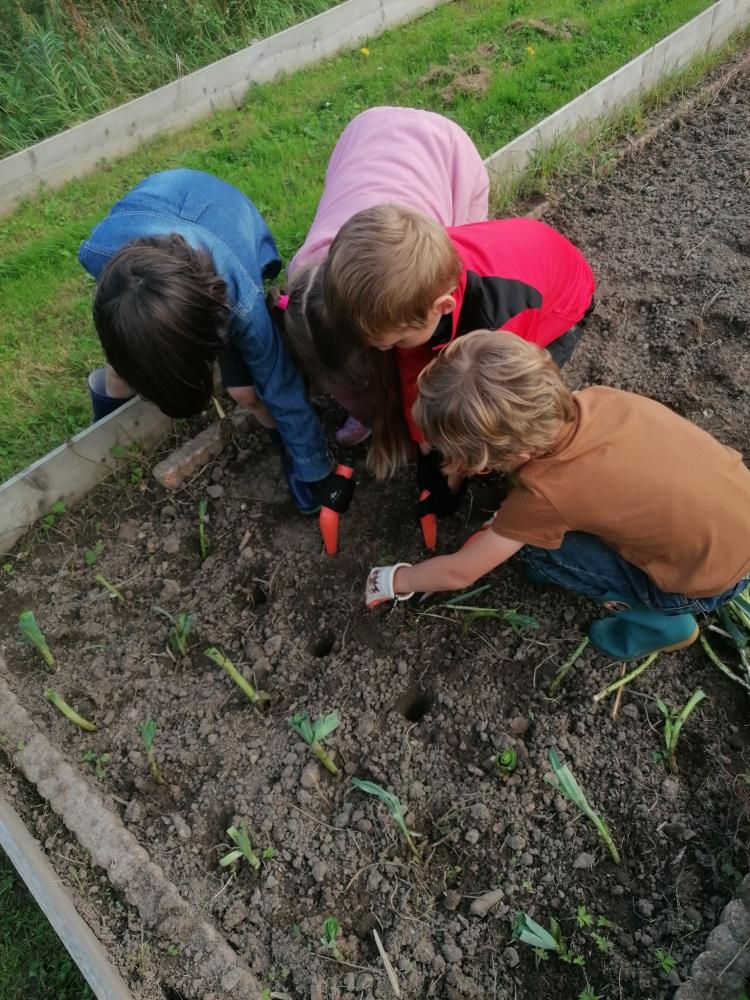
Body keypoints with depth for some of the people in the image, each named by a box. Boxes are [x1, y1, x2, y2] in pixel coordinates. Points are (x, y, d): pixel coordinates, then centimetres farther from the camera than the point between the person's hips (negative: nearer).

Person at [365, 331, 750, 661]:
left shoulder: (545, 492, -28)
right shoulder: (594, 398, -13)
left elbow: (460, 573, -13)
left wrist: (393, 581, 3)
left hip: (714, 577, -6)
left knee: (535, 551, -8)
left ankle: (660, 618, 7)